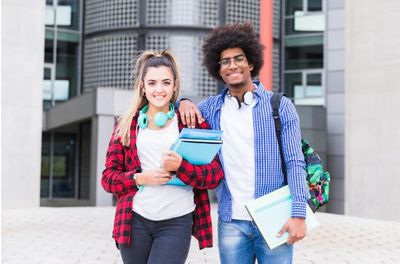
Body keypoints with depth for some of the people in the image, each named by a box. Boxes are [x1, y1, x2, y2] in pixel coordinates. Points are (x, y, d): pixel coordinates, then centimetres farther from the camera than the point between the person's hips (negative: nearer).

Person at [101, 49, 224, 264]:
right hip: (135, 221, 2)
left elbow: (215, 175, -1)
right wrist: (140, 178, -12)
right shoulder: (127, 125, 8)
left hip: (176, 222, -2)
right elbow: (108, 177, 6)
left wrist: (180, 167, -17)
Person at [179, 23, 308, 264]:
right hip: (231, 222, 2)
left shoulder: (280, 106, 0)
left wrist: (299, 214, -13)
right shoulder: (211, 108, 8)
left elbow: (295, 163, -3)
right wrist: (183, 103, -3)